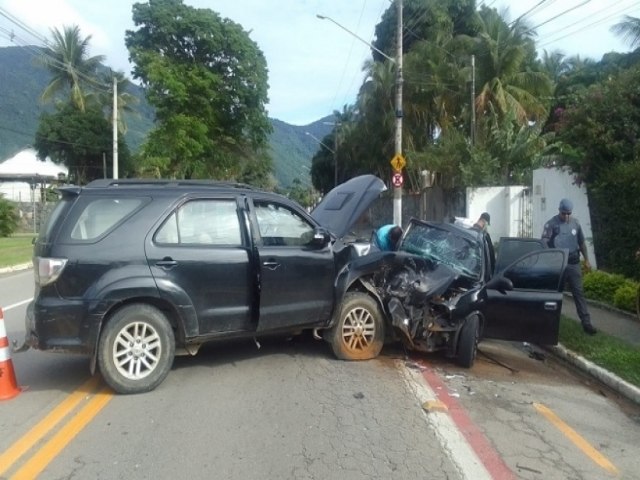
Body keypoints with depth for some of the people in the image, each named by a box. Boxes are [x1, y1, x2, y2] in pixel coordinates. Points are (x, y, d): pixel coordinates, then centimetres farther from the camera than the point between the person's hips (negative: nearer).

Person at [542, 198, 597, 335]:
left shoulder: (575, 223, 7)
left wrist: (587, 259, 12)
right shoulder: (551, 224, -7)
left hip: (573, 263, 3)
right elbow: (544, 243, -14)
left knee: (578, 292, 3)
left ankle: (586, 322, 6)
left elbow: (581, 242, 15)